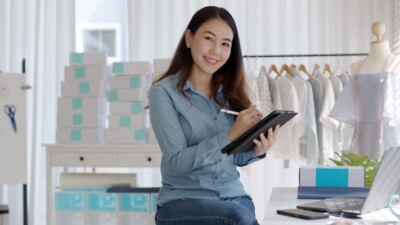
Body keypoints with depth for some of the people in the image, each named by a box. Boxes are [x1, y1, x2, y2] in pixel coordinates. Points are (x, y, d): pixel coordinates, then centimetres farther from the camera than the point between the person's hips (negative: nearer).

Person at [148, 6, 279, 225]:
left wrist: (257, 150, -10)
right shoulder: (163, 92, -5)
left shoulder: (230, 92, 10)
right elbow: (177, 161, -13)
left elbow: (237, 158, 12)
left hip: (233, 197, 5)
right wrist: (230, 135, -21)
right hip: (182, 200, -4)